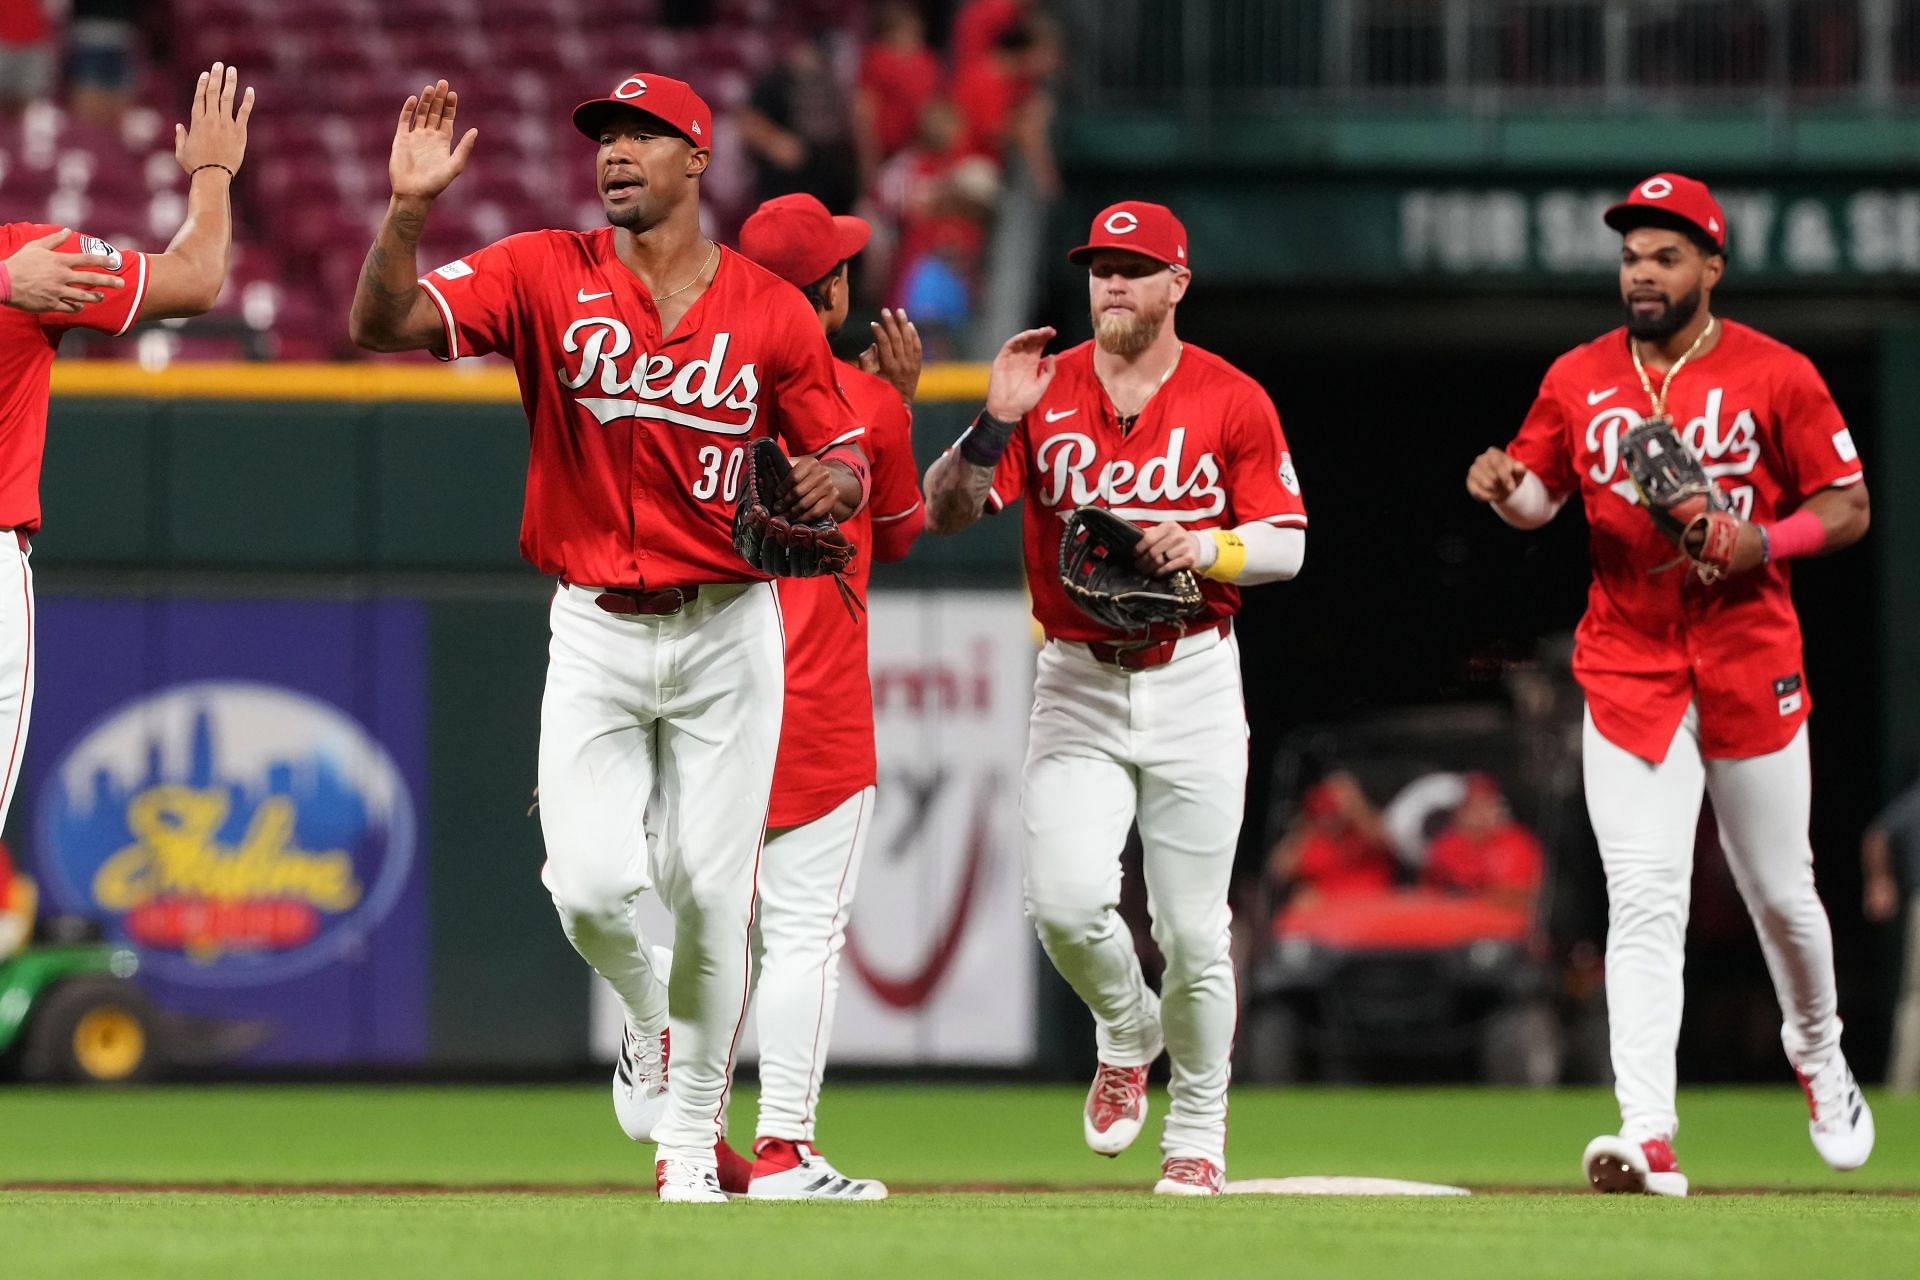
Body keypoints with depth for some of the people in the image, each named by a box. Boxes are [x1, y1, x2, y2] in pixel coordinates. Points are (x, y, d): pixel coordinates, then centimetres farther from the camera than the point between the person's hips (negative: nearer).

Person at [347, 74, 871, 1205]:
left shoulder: (773, 312, -1)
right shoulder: (546, 275, -3)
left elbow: (848, 458, 5)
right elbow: (384, 323, -13)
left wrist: (832, 483, -19)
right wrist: (410, 207, -29)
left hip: (728, 631, 0)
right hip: (595, 633, 0)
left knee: (711, 890, 1)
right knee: (592, 886, -12)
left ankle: (692, 1129, 18)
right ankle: (649, 1025, 22)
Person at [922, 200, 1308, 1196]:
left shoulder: (1232, 401, 1)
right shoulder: (1044, 392, 2)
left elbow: (1287, 545, 1)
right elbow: (944, 512, -4)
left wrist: (1203, 547, -18)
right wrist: (996, 424, -20)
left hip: (1193, 681, -1)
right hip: (1077, 683, 1)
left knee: (1192, 925, 0)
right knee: (1065, 900, -16)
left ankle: (1198, 1127, 19)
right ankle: (1126, 1032, 17)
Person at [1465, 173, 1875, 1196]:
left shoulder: (1774, 375, -3)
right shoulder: (1579, 380, 5)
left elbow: (1848, 508, -2)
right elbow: (1539, 495, 14)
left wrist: (1759, 545, -19)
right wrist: (1507, 488, -10)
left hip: (1750, 668, -1)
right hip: (1628, 670, 1)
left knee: (1780, 892, 11)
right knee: (1644, 901, -10)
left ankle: (1817, 1054, 41)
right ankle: (1647, 1137, -18)